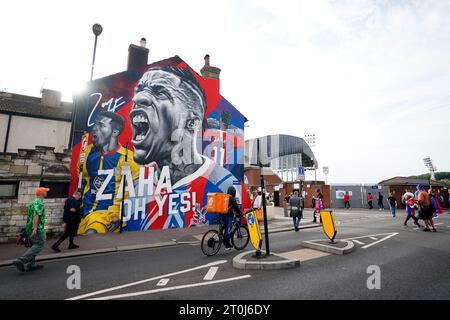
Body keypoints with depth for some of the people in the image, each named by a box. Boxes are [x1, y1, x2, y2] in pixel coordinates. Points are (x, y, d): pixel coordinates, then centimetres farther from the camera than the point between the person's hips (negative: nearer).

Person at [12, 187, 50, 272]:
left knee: (34, 246, 16)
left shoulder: (33, 202, 17)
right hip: (38, 229, -10)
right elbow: (36, 215, -26)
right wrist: (35, 228, -29)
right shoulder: (39, 203, -15)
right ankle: (21, 260, -14)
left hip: (30, 228, 10)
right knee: (39, 245, -7)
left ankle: (30, 265, 19)